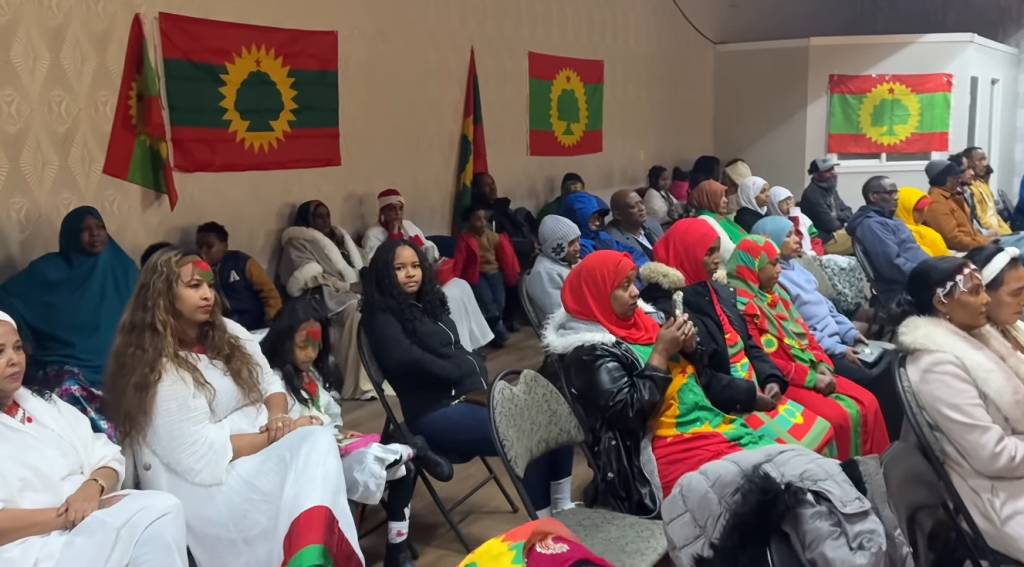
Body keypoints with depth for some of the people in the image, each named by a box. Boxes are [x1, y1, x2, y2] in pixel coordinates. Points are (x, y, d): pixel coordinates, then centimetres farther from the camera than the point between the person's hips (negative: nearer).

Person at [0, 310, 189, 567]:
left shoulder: (45, 404, 19)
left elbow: (108, 459, 14)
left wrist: (93, 487, -9)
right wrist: (68, 516, -19)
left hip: (93, 525, 7)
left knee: (163, 508, -25)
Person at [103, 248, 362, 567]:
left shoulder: (228, 333, 12)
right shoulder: (155, 371, -12)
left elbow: (270, 384, 14)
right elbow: (201, 455, -17)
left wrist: (278, 417, -11)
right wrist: (281, 435, -16)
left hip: (261, 449, 7)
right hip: (206, 482, -7)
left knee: (318, 440, -25)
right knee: (309, 447, -28)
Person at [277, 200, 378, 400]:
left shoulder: (340, 236, 29)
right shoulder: (298, 242, 6)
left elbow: (361, 263, 22)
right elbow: (311, 278, -9)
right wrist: (349, 286, -16)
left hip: (355, 290, 7)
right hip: (326, 295, -6)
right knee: (355, 309, -37)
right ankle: (361, 385, -40)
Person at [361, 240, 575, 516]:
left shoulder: (427, 302, 20)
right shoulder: (381, 315, -4)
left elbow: (457, 350, 15)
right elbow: (405, 359, -20)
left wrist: (482, 384, -5)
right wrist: (467, 380, -16)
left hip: (472, 394, 8)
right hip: (436, 410, -8)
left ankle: (563, 507, -1)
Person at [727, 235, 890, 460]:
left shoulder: (775, 293, 14)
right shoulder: (741, 306, -15)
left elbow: (804, 334, 17)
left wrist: (823, 366, 0)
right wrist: (809, 378, -17)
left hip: (812, 371, 9)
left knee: (867, 403, 1)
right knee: (838, 416, -23)